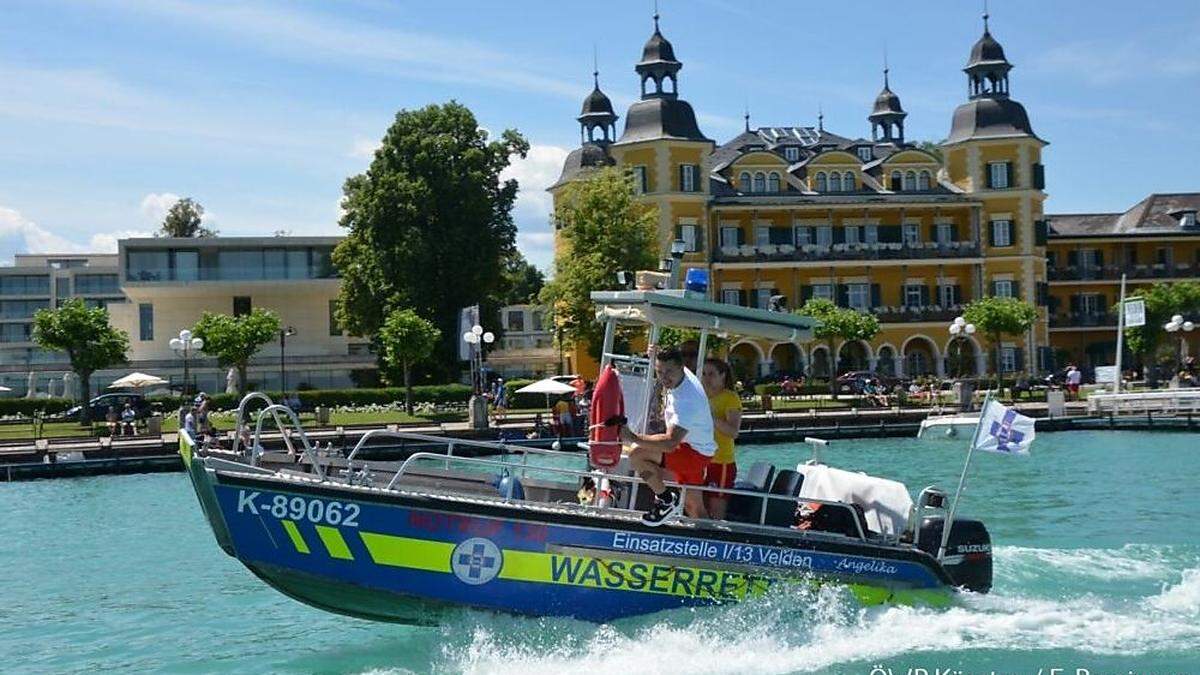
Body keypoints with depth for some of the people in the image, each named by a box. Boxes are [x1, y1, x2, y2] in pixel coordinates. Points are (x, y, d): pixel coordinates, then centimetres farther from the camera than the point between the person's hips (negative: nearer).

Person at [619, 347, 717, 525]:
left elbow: (671, 442, -41)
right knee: (695, 509, 21)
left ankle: (666, 500, -8)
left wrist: (633, 438, -42)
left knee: (637, 454, -24)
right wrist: (655, 357, 10)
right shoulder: (683, 374, -4)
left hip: (695, 453, -10)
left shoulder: (687, 399, -32)